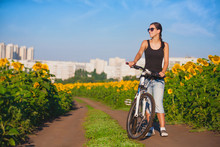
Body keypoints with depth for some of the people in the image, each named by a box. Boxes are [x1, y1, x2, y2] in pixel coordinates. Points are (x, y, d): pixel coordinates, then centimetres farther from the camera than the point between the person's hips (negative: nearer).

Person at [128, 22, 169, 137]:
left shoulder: (164, 45, 7)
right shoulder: (145, 43, 7)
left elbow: (166, 61, 1)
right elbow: (140, 53, -9)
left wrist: (163, 71, -19)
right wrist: (134, 61, -29)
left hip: (158, 78, -1)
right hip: (146, 77, 2)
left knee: (158, 103, -13)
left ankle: (162, 128, -7)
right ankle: (150, 128, 11)